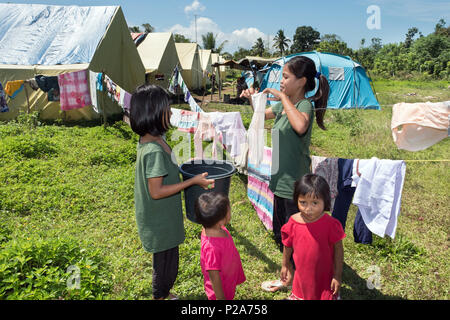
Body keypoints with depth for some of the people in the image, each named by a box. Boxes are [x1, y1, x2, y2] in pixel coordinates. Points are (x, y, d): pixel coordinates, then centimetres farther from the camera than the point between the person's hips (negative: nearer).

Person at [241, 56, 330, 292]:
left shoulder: (306, 105, -18)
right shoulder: (284, 104, 7)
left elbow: (300, 126, -42)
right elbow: (263, 115, 25)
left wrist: (283, 97, -29)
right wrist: (252, 99, 6)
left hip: (295, 185, -9)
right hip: (281, 181, 9)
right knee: (280, 233, 22)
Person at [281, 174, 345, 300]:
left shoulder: (330, 224, -22)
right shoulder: (293, 222, -14)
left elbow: (338, 249, -12)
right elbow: (288, 246, 1)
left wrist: (338, 275, -7)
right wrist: (285, 265, 13)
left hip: (325, 277, -3)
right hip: (302, 275, 3)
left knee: (326, 295, 15)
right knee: (300, 294, 22)